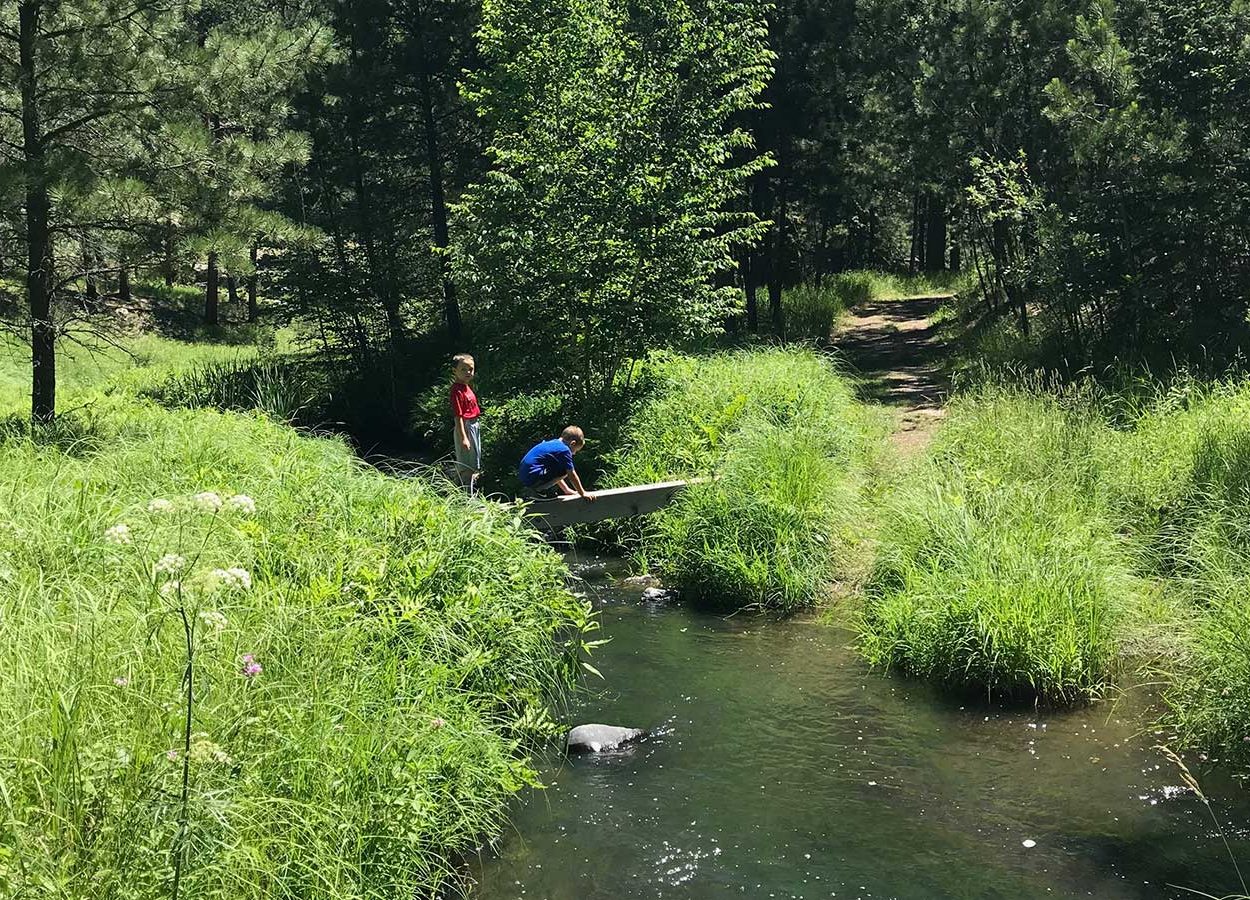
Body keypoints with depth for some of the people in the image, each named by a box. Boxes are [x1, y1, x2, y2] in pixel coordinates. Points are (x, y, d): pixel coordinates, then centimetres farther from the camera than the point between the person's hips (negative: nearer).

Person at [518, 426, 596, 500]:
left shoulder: (552, 443, 21)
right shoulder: (564, 450, -7)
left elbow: (555, 475, 32)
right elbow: (572, 475, -4)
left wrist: (567, 490, 36)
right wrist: (583, 494, 7)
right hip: (533, 477, -10)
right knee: (565, 470, -12)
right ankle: (541, 491, -7)